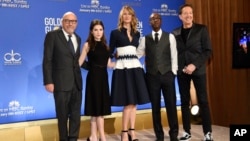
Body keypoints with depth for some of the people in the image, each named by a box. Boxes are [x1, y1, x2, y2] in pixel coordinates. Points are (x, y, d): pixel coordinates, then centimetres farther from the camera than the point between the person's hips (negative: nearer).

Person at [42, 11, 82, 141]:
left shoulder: (77, 38, 15)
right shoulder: (52, 35, -3)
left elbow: (76, 60, 14)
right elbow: (47, 60, -9)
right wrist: (48, 81, -14)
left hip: (76, 82, 5)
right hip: (61, 82, -5)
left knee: (76, 114, 9)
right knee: (62, 115, 7)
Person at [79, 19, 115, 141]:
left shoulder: (105, 45, 10)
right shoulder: (88, 45, -3)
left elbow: (109, 64, 9)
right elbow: (80, 62, -5)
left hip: (103, 77, 5)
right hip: (93, 78, -5)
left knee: (99, 108, 6)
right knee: (98, 108, -1)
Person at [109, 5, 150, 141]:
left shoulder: (136, 33, 14)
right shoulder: (115, 32, 1)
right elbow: (110, 52, 3)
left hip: (135, 67, 5)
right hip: (122, 68, -5)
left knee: (134, 102, 4)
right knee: (128, 102, -7)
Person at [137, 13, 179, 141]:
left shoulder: (170, 37, 6)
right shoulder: (145, 39, 9)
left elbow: (174, 56, 4)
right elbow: (136, 55, 5)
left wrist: (173, 72, -3)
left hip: (167, 75, -1)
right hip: (152, 76, 1)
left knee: (171, 105, 1)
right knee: (155, 106, 6)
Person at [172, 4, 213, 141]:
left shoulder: (201, 29, 1)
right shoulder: (175, 33, 7)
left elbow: (208, 51, -5)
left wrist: (195, 65, -14)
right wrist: (176, 67, -4)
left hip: (198, 70, -2)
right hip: (182, 71, 2)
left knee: (203, 101, -2)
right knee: (184, 102, 6)